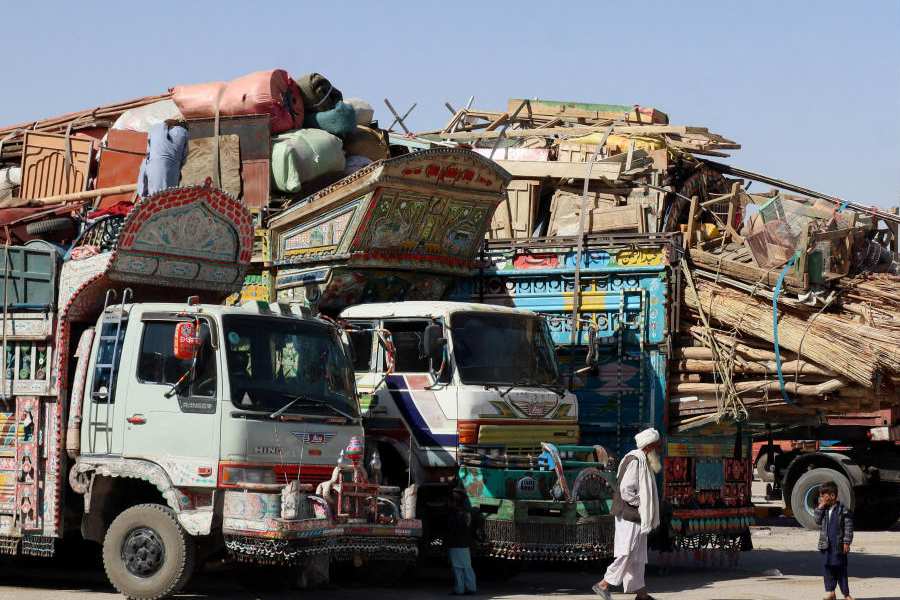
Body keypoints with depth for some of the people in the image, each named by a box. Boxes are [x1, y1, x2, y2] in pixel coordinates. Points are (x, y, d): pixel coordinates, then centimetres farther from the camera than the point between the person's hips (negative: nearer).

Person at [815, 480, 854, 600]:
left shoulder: (843, 510, -7)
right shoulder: (824, 509, 11)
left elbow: (848, 528, -7)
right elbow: (818, 521, 6)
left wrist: (847, 543, -12)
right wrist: (820, 508, -2)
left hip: (839, 545, -5)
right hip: (826, 544, 5)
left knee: (841, 569, 0)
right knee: (827, 567, 6)